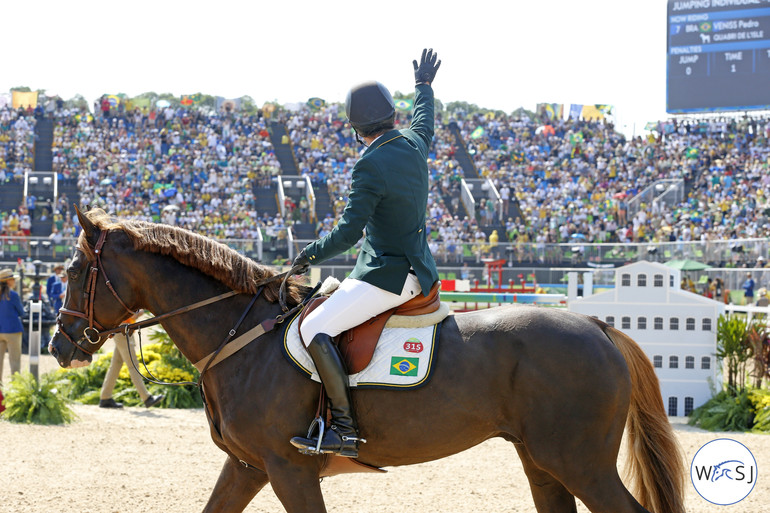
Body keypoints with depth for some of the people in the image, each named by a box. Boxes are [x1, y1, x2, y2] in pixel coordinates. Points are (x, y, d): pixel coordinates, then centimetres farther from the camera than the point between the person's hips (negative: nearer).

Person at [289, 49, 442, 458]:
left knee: (314, 328, -18)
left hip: (389, 276, -10)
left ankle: (345, 430, -23)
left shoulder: (371, 167, -20)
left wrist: (312, 253, -4)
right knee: (326, 298, 28)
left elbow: (348, 232, -20)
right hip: (415, 267, 10)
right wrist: (424, 86, 48)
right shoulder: (413, 145, 5)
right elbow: (424, 122, 31)